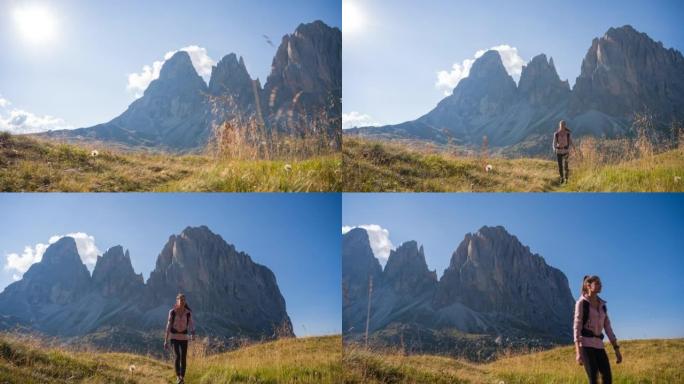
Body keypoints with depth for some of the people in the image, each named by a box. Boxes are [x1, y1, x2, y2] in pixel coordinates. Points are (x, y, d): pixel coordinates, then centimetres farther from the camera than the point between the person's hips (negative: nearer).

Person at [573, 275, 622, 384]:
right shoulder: (581, 303, -3)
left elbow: (608, 328, 16)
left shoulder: (602, 305, 17)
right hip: (586, 344, -6)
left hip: (599, 345, 6)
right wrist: (578, 351, -18)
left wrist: (617, 349, 9)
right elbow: (576, 327, -9)